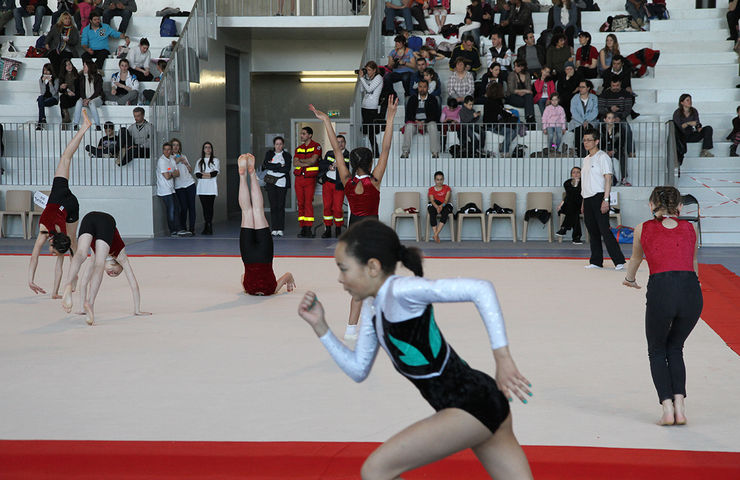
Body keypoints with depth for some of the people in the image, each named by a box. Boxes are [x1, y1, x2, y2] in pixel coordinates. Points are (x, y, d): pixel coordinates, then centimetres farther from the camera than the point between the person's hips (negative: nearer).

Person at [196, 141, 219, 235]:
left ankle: (209, 228, -12)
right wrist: (209, 175, -7)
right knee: (205, 207, -3)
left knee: (210, 207, -10)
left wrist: (203, 174, -3)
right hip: (202, 188, 2)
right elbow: (197, 174, 5)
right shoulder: (199, 161, 18)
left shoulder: (215, 160, 11)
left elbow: (215, 173, -3)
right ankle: (206, 227, -2)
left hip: (211, 188, -2)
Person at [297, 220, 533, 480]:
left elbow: (481, 289, -24)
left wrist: (502, 358, -25)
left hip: (473, 406, -10)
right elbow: (358, 370, 19)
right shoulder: (373, 307, 12)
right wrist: (319, 326, 11)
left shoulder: (400, 291, -17)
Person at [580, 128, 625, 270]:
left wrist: (605, 200, -21)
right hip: (588, 198, 8)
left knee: (604, 229, -13)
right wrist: (584, 203, 19)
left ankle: (619, 261, -12)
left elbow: (608, 179, -13)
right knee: (592, 230, 9)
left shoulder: (602, 157, -7)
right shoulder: (586, 159, 18)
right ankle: (596, 261, 14)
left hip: (599, 197, -8)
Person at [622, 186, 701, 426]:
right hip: (692, 290, 2)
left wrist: (629, 279, 59)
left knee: (656, 351, 20)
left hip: (661, 290, -2)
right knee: (675, 348, 24)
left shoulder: (643, 229, 18)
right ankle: (679, 406, 10)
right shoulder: (690, 229, 22)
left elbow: (635, 259, 37)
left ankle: (667, 407, 5)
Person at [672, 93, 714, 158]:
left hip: (691, 136, 5)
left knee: (708, 128, -15)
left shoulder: (694, 111, 6)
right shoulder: (677, 113, -8)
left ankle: (705, 151, -27)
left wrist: (699, 127, -20)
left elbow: (697, 124, 4)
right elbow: (678, 127, -18)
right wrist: (688, 123, -31)